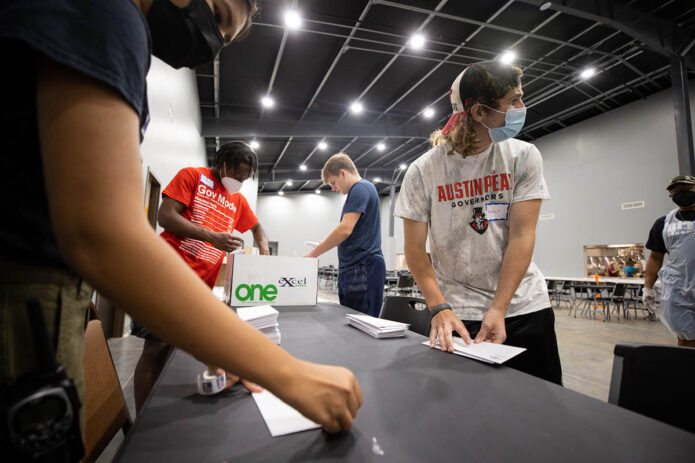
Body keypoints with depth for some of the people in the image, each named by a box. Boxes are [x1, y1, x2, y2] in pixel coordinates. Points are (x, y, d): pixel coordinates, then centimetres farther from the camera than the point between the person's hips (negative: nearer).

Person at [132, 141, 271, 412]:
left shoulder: (238, 200, 19)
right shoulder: (192, 176, 4)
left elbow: (257, 228, 31)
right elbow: (165, 216, -6)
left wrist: (264, 251, 10)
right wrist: (212, 237, -16)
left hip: (203, 283, 5)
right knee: (156, 347, -2)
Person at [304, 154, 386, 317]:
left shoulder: (361, 188, -9)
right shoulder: (358, 190, 22)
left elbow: (345, 229, -19)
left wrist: (314, 253, -11)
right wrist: (327, 245, 18)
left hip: (363, 267, -10)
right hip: (351, 268, 10)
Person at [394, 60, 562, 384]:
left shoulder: (524, 156, -4)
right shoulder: (423, 170, -10)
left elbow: (521, 236, -10)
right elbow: (415, 250, -7)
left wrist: (498, 309, -17)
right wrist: (440, 309, -18)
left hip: (523, 305, 3)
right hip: (458, 313, -2)